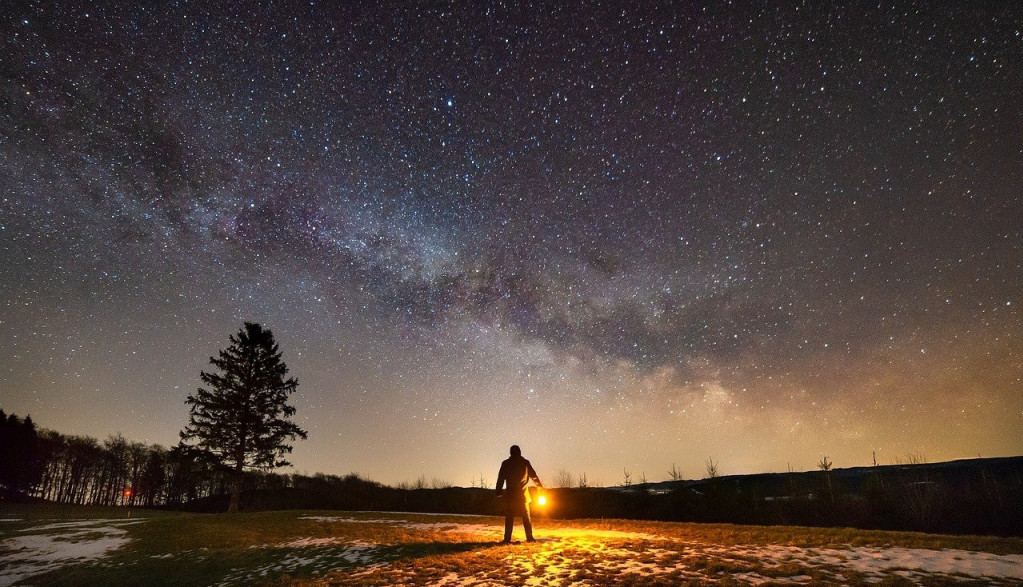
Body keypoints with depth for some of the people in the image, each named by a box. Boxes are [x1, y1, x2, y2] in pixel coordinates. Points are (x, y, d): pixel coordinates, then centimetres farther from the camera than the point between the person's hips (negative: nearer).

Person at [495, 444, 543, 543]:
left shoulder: (506, 463, 0)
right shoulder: (525, 462, 2)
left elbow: (500, 478, -1)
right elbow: (534, 476, 11)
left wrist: (499, 492, 3)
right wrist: (540, 486, 26)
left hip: (510, 495, -1)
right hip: (523, 494, 1)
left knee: (509, 517, 2)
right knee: (526, 517, 9)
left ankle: (507, 538, -4)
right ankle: (529, 537, 5)